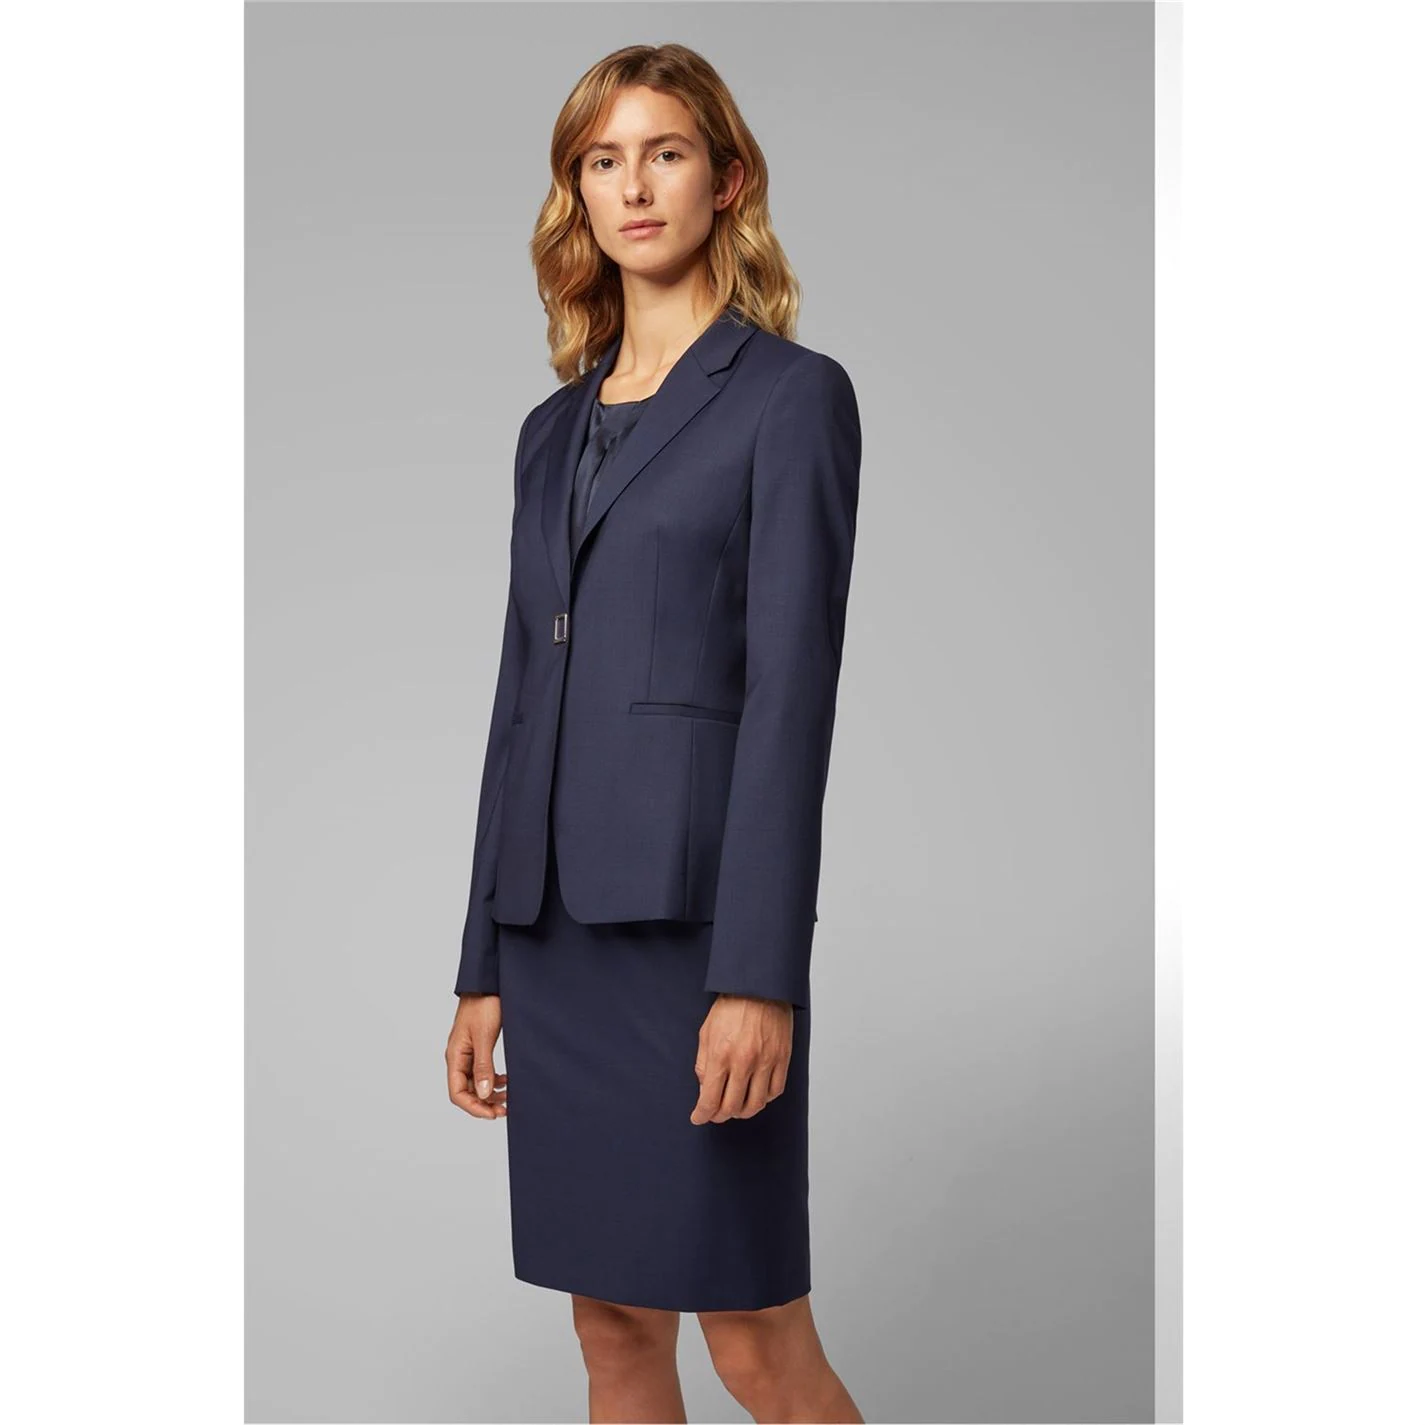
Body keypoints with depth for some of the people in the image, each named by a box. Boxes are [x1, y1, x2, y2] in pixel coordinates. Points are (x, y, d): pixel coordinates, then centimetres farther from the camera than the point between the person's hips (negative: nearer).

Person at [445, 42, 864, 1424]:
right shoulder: (554, 429, 16)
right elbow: (523, 697, 15)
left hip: (696, 911, -6)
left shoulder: (792, 395, -3)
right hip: (559, 923, 6)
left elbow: (792, 690, -11)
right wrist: (484, 968, 13)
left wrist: (760, 975, -18)